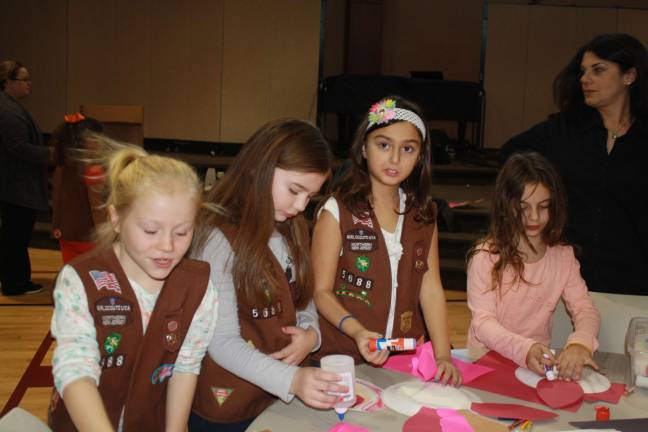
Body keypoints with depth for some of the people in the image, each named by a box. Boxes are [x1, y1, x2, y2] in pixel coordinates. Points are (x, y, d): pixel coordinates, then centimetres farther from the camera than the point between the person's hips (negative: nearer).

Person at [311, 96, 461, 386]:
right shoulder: (338, 210, -6)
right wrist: (357, 331, -22)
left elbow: (431, 289, 4)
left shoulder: (423, 213, 8)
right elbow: (322, 291, -6)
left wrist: (443, 355, -6)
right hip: (344, 359, -3)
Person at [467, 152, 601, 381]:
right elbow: (483, 322, -14)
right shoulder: (486, 256, -9)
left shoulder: (563, 256, 6)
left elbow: (585, 310, -1)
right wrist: (524, 349, -32)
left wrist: (580, 343, -24)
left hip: (539, 364, 4)